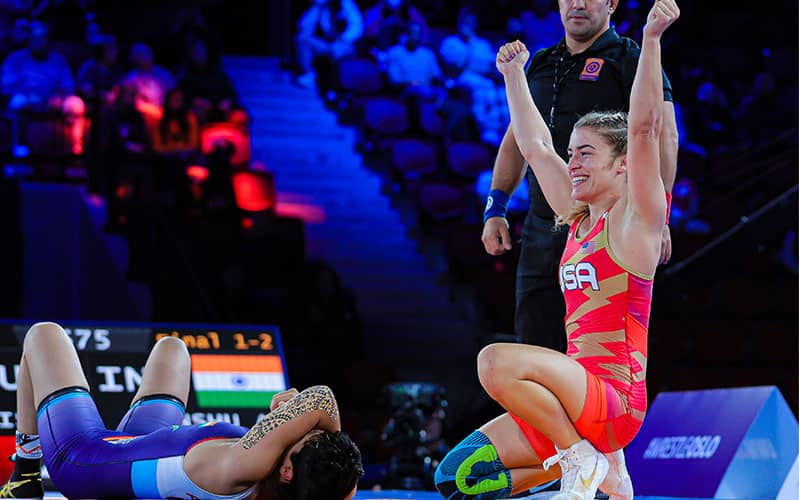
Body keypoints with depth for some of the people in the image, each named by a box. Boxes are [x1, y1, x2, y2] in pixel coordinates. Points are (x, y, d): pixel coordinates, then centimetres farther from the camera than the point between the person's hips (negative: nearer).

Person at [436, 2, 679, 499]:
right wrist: (513, 73, 31)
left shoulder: (635, 217, -3)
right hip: (579, 399, 9)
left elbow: (643, 128, -16)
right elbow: (534, 147, 27)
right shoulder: (579, 219, 17)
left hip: (617, 398, -9)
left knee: (498, 361, -32)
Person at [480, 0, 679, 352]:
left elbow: (664, 136, -11)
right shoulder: (541, 65, 19)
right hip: (542, 231, 6)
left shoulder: (631, 60, -1)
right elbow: (518, 139, 26)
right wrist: (495, 210, 16)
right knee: (535, 343, 4)